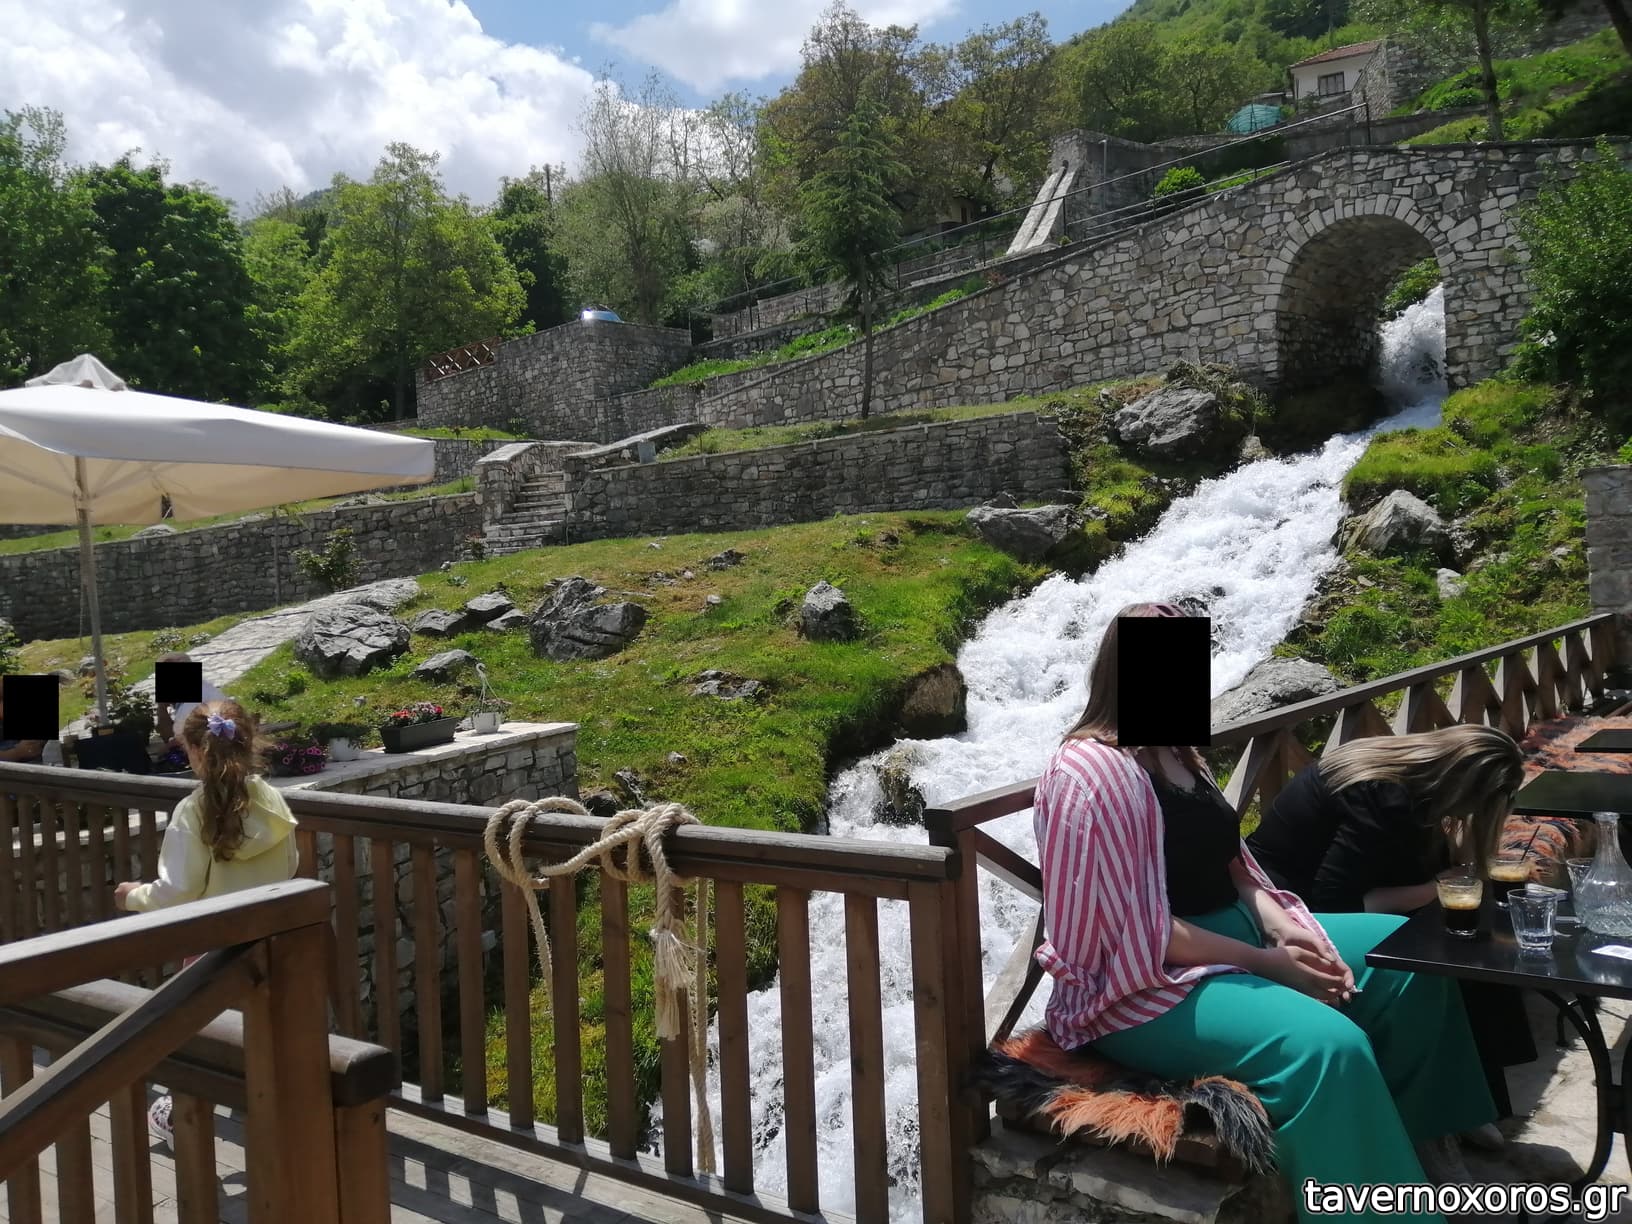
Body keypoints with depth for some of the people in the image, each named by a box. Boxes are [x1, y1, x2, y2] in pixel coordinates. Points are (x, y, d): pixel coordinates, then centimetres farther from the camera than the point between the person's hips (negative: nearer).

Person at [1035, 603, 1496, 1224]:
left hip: (1233, 930, 11)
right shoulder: (1091, 775, -22)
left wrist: (1276, 920, -5)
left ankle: (1414, 1131, 22)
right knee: (1329, 1044, -32)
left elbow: (1227, 856, 15)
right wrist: (1266, 963, -19)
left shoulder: (1177, 752, 9)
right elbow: (1141, 933, -24)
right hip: (1144, 985, -10)